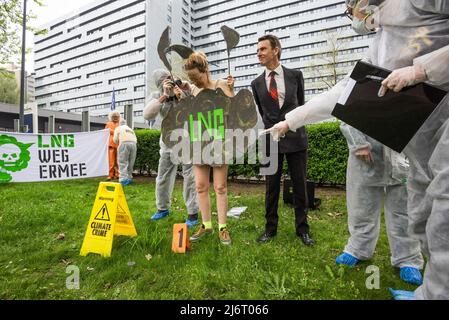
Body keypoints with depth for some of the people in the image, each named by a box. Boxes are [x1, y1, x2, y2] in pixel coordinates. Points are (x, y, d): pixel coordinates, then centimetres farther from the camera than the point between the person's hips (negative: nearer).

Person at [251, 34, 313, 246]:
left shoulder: (295, 75, 5)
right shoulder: (257, 83, 7)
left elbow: (301, 104, 14)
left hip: (295, 137, 0)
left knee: (300, 185, 6)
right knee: (271, 187, 6)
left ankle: (302, 228, 21)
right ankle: (270, 228, 20)